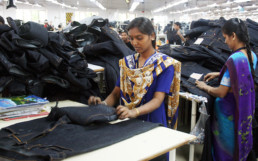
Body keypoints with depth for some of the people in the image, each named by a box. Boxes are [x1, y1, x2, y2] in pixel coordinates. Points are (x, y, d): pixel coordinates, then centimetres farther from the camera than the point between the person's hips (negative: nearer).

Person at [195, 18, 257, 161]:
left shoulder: (233, 59, -27)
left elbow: (221, 93, -23)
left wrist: (205, 87, -6)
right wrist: (219, 74, 15)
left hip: (229, 113, -7)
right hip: (245, 111, 7)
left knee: (225, 145, 13)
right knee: (240, 141, 25)